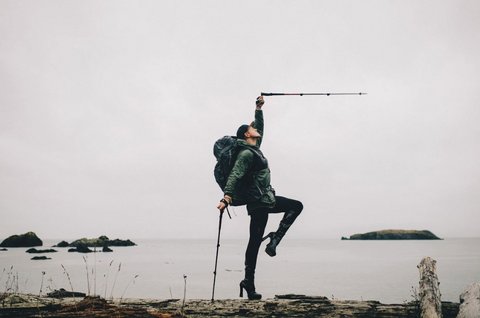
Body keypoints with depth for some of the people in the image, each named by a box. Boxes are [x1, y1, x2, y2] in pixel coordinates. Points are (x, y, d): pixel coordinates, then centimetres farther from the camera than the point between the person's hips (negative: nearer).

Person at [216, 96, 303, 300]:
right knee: (255, 242, -7)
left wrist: (259, 109, 29)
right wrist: (227, 197, -35)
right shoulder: (246, 153, -12)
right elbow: (235, 175, -24)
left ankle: (274, 239, 2)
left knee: (296, 206, 18)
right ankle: (249, 282, -1)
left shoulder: (254, 148, 16)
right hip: (259, 202, -10)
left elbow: (260, 127, 31)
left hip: (267, 198, 10)